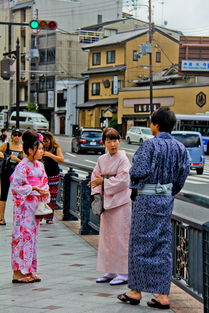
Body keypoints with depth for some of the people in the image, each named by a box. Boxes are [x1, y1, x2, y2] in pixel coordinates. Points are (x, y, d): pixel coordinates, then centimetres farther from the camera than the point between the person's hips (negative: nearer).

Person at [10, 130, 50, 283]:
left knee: (33, 236, 10)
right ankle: (18, 272, -1)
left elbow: (44, 183, 17)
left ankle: (29, 270, 16)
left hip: (35, 205, 8)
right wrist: (34, 188, -20)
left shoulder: (40, 165, 11)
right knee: (23, 235, -6)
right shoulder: (22, 166, -13)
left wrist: (45, 193, -2)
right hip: (24, 206, -8)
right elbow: (16, 186, -17)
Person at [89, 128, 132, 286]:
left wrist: (103, 182, -13)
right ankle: (111, 271, 18)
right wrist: (97, 193, -5)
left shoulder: (123, 159, -9)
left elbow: (123, 180, -16)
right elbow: (96, 177, 11)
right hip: (106, 201, 7)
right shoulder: (102, 160, 10)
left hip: (120, 202, -7)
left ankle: (123, 273, 0)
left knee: (120, 236, -5)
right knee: (107, 235, 10)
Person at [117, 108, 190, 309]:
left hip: (146, 198, -6)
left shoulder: (150, 145, -14)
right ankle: (163, 295, 10)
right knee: (163, 246, 10)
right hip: (167, 198, 6)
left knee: (140, 244, 5)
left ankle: (136, 291, 13)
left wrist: (132, 171, 2)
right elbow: (182, 176, 7)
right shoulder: (179, 147, 5)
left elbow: (138, 171, -20)